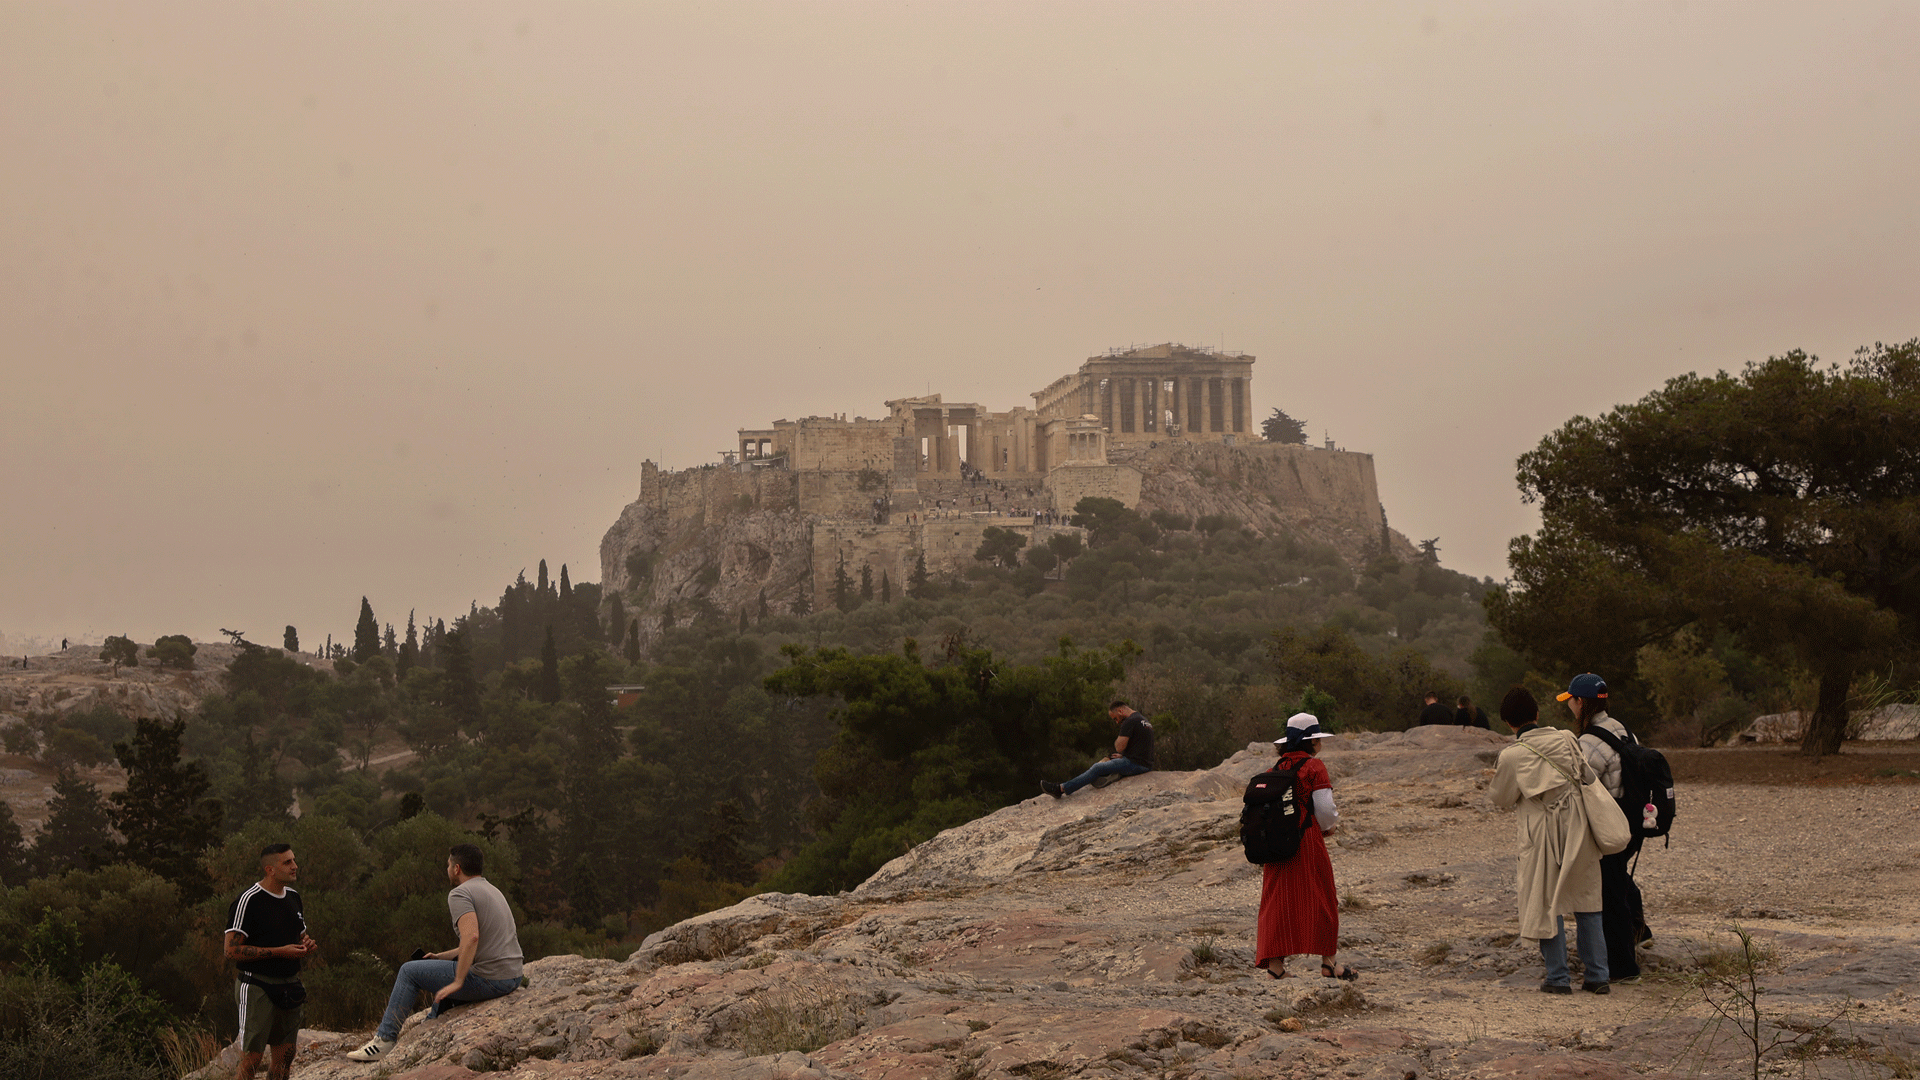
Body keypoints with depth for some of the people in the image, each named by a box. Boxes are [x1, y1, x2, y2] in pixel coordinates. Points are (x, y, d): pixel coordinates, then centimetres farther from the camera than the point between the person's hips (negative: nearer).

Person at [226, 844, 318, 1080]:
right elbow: (232, 950, -16)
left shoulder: (293, 897, 13)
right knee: (251, 1058, -9)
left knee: (285, 1056, 10)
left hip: (289, 987, 7)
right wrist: (280, 952, -18)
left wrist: (306, 945, 2)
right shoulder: (248, 901, -12)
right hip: (258, 988, -7)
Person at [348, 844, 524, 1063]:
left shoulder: (460, 894, -11)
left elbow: (471, 937, -28)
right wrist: (441, 956, 26)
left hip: (488, 979, -9)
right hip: (513, 977, 9)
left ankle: (384, 1040, 10)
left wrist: (457, 982, -22)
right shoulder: (491, 890, 19)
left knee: (409, 971, 5)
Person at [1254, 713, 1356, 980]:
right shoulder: (1314, 767, -7)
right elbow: (1324, 808, -13)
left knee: (1278, 898, 8)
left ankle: (1275, 962, 4)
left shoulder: (1276, 769, 9)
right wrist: (1329, 827, 7)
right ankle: (1328, 962, 10)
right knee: (1321, 898, 6)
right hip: (1308, 839, -5)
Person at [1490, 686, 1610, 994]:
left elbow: (1502, 799, 4)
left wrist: (1497, 779, 23)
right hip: (1578, 827, 3)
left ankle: (1558, 977, 6)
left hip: (1544, 834, -3)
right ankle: (1597, 975, 12)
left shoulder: (1511, 755, -8)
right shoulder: (1564, 739, -1)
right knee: (1586, 900, 11)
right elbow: (1588, 776, 6)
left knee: (1547, 903, 6)